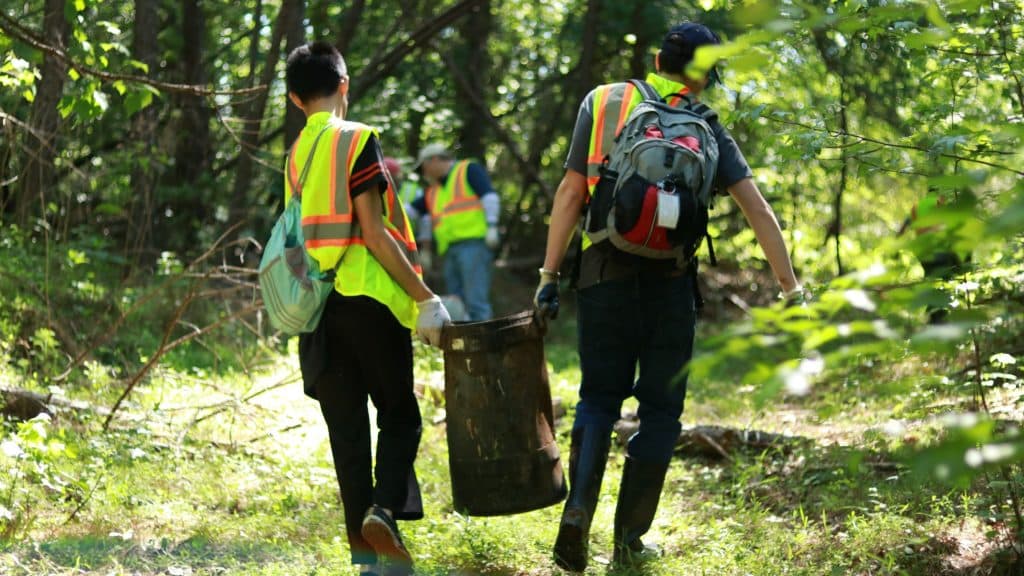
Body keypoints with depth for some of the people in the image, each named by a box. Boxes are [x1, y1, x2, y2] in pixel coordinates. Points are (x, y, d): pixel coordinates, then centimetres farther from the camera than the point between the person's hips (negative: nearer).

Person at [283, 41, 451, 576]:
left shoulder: (296, 155, 12)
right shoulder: (357, 140, -8)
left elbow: (305, 232, 14)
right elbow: (373, 230, -13)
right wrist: (424, 297, -11)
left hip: (319, 305, 5)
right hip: (368, 297, -5)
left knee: (346, 426, 8)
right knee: (399, 415, 5)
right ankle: (385, 509, -16)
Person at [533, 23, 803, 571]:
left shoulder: (602, 102, 6)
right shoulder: (707, 128, 6)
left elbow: (571, 192, 0)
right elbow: (758, 210, -1)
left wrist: (549, 276, 1)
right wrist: (790, 289, 1)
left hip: (604, 273, 1)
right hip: (669, 279, -1)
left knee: (598, 397, 14)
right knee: (660, 408, 11)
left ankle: (578, 509, -9)